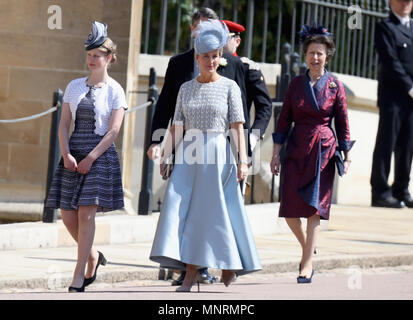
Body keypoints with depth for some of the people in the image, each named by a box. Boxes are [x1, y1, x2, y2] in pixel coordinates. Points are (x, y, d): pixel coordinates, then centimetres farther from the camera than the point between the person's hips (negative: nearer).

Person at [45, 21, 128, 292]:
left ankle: (79, 277, -6)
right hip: (74, 154, 5)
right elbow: (64, 123, 8)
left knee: (86, 213, -11)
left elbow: (113, 131, -7)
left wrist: (90, 158, -13)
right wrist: (66, 154, -7)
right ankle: (93, 256, 25)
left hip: (101, 155, -5)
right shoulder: (74, 86, 10)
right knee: (67, 214, 1)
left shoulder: (114, 90, -2)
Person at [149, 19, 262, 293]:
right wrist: (165, 156, 1)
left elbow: (238, 126, -4)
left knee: (219, 212, -2)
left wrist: (243, 160, -12)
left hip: (218, 154, -3)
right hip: (189, 157, 3)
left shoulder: (230, 87, 2)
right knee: (182, 210, -8)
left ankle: (230, 268, 16)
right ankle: (191, 271, -8)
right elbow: (176, 127, 10)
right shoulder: (186, 88, 11)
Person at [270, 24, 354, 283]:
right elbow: (284, 120, 9)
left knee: (315, 208, -4)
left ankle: (307, 263, 2)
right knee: (290, 210, -3)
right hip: (297, 150, 2)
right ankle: (306, 246, 25)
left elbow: (343, 123, 4)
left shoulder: (335, 86, 1)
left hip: (323, 151, -2)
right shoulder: (296, 84, 6)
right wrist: (276, 153, 4)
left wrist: (347, 155, 0)